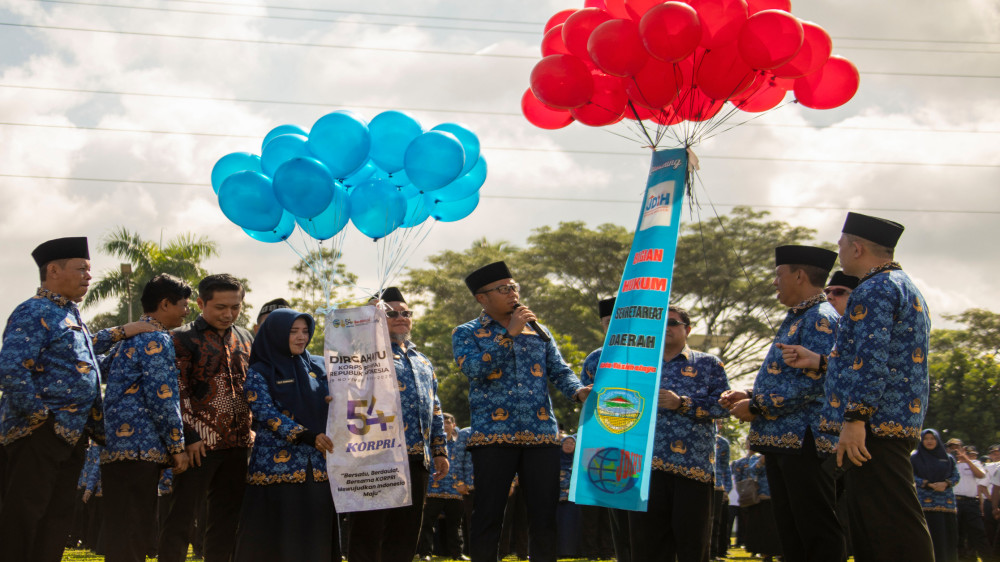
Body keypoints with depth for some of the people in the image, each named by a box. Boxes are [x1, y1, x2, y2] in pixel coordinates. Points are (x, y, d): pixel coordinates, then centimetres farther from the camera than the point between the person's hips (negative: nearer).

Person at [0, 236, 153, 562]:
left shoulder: (68, 313, 17)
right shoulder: (35, 313, -13)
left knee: (57, 520, 13)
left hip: (71, 435, 10)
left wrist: (120, 333, 22)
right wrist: (38, 414, -19)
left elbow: (84, 348, 34)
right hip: (40, 435, -10)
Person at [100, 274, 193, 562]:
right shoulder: (157, 340, -10)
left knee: (121, 533, 10)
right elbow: (162, 398, -14)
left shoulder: (127, 337, 19)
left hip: (115, 448, 9)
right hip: (140, 449, -9)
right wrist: (177, 446, -10)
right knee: (133, 538, -9)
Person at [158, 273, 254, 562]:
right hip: (200, 443, -6)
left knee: (227, 516, 9)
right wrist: (189, 437, -13)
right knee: (181, 514, -3)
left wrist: (253, 427, 12)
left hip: (238, 442, 6)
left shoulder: (245, 339, 14)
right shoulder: (184, 338, -4)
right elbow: (176, 392, -8)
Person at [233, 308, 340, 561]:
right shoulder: (258, 372, 1)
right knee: (277, 537, -4)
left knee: (317, 538, 2)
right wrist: (308, 436, -23)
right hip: (278, 463, -4)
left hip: (318, 465, 4)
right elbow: (266, 413, -11)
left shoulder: (317, 367, 14)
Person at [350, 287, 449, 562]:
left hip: (417, 459, 7)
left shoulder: (422, 361, 23)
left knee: (406, 535, 10)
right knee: (369, 531, -5)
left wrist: (439, 450, 19)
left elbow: (435, 410, 26)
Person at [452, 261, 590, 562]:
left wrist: (578, 390, -10)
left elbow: (559, 370, 12)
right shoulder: (466, 333, 6)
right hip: (494, 436, -3)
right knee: (489, 515, -1)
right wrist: (509, 333, -12)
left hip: (542, 434, 3)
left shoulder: (538, 331, 17)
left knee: (545, 514, 2)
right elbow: (474, 369, -12)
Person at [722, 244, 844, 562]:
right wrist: (749, 396, 11)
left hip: (804, 441, -11)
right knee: (790, 535, 12)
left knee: (818, 535, -8)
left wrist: (756, 407, -15)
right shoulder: (796, 319, 21)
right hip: (781, 441, 11)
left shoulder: (821, 319, -11)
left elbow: (813, 383, -21)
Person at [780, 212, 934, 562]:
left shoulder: (874, 290, -10)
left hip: (874, 428, -11)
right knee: (868, 530, 12)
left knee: (892, 529, -14)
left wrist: (855, 418, -24)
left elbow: (873, 361, -21)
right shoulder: (904, 288, 24)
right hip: (898, 425, 11)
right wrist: (820, 362, 27)